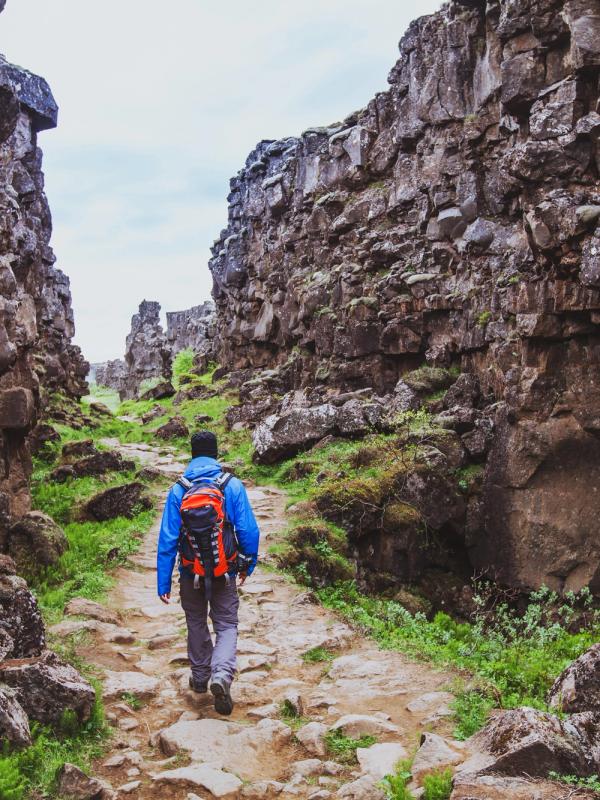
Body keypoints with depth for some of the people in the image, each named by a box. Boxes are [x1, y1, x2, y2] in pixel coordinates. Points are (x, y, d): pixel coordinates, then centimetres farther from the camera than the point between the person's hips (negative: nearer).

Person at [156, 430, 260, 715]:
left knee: (196, 624, 22)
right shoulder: (233, 486, -10)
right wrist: (248, 565, 8)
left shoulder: (178, 490, -8)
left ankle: (200, 677, 35)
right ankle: (222, 675, -14)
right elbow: (249, 530, -8)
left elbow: (167, 539, -8)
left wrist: (163, 583, -3)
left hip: (191, 574, 1)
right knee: (227, 626, 9)